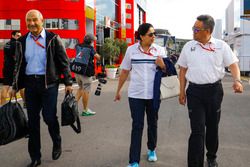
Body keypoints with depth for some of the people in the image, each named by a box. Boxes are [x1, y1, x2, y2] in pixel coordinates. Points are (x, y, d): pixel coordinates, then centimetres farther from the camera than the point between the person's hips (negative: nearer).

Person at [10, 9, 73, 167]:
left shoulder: (53, 39, -1)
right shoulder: (22, 41, 9)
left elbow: (64, 62, 0)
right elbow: (19, 65, 15)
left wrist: (68, 82, -4)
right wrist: (15, 86, 13)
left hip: (49, 83, -3)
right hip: (30, 83, 4)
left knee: (49, 117, -5)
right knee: (33, 120, 7)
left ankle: (57, 143, 27)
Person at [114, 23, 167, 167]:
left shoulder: (160, 50, -1)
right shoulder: (131, 50, -2)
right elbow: (125, 71, 7)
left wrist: (162, 65, -18)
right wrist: (118, 90, 10)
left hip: (153, 94, 1)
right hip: (136, 95, -1)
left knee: (152, 123, 15)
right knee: (137, 126, -1)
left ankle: (152, 149, 38)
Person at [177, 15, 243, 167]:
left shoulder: (221, 46, 0)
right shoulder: (188, 47, 5)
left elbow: (233, 64, -2)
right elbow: (183, 70, 10)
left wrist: (237, 80, -22)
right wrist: (182, 91, 7)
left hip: (214, 90, 0)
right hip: (194, 91, 0)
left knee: (212, 126, 15)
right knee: (197, 129, -6)